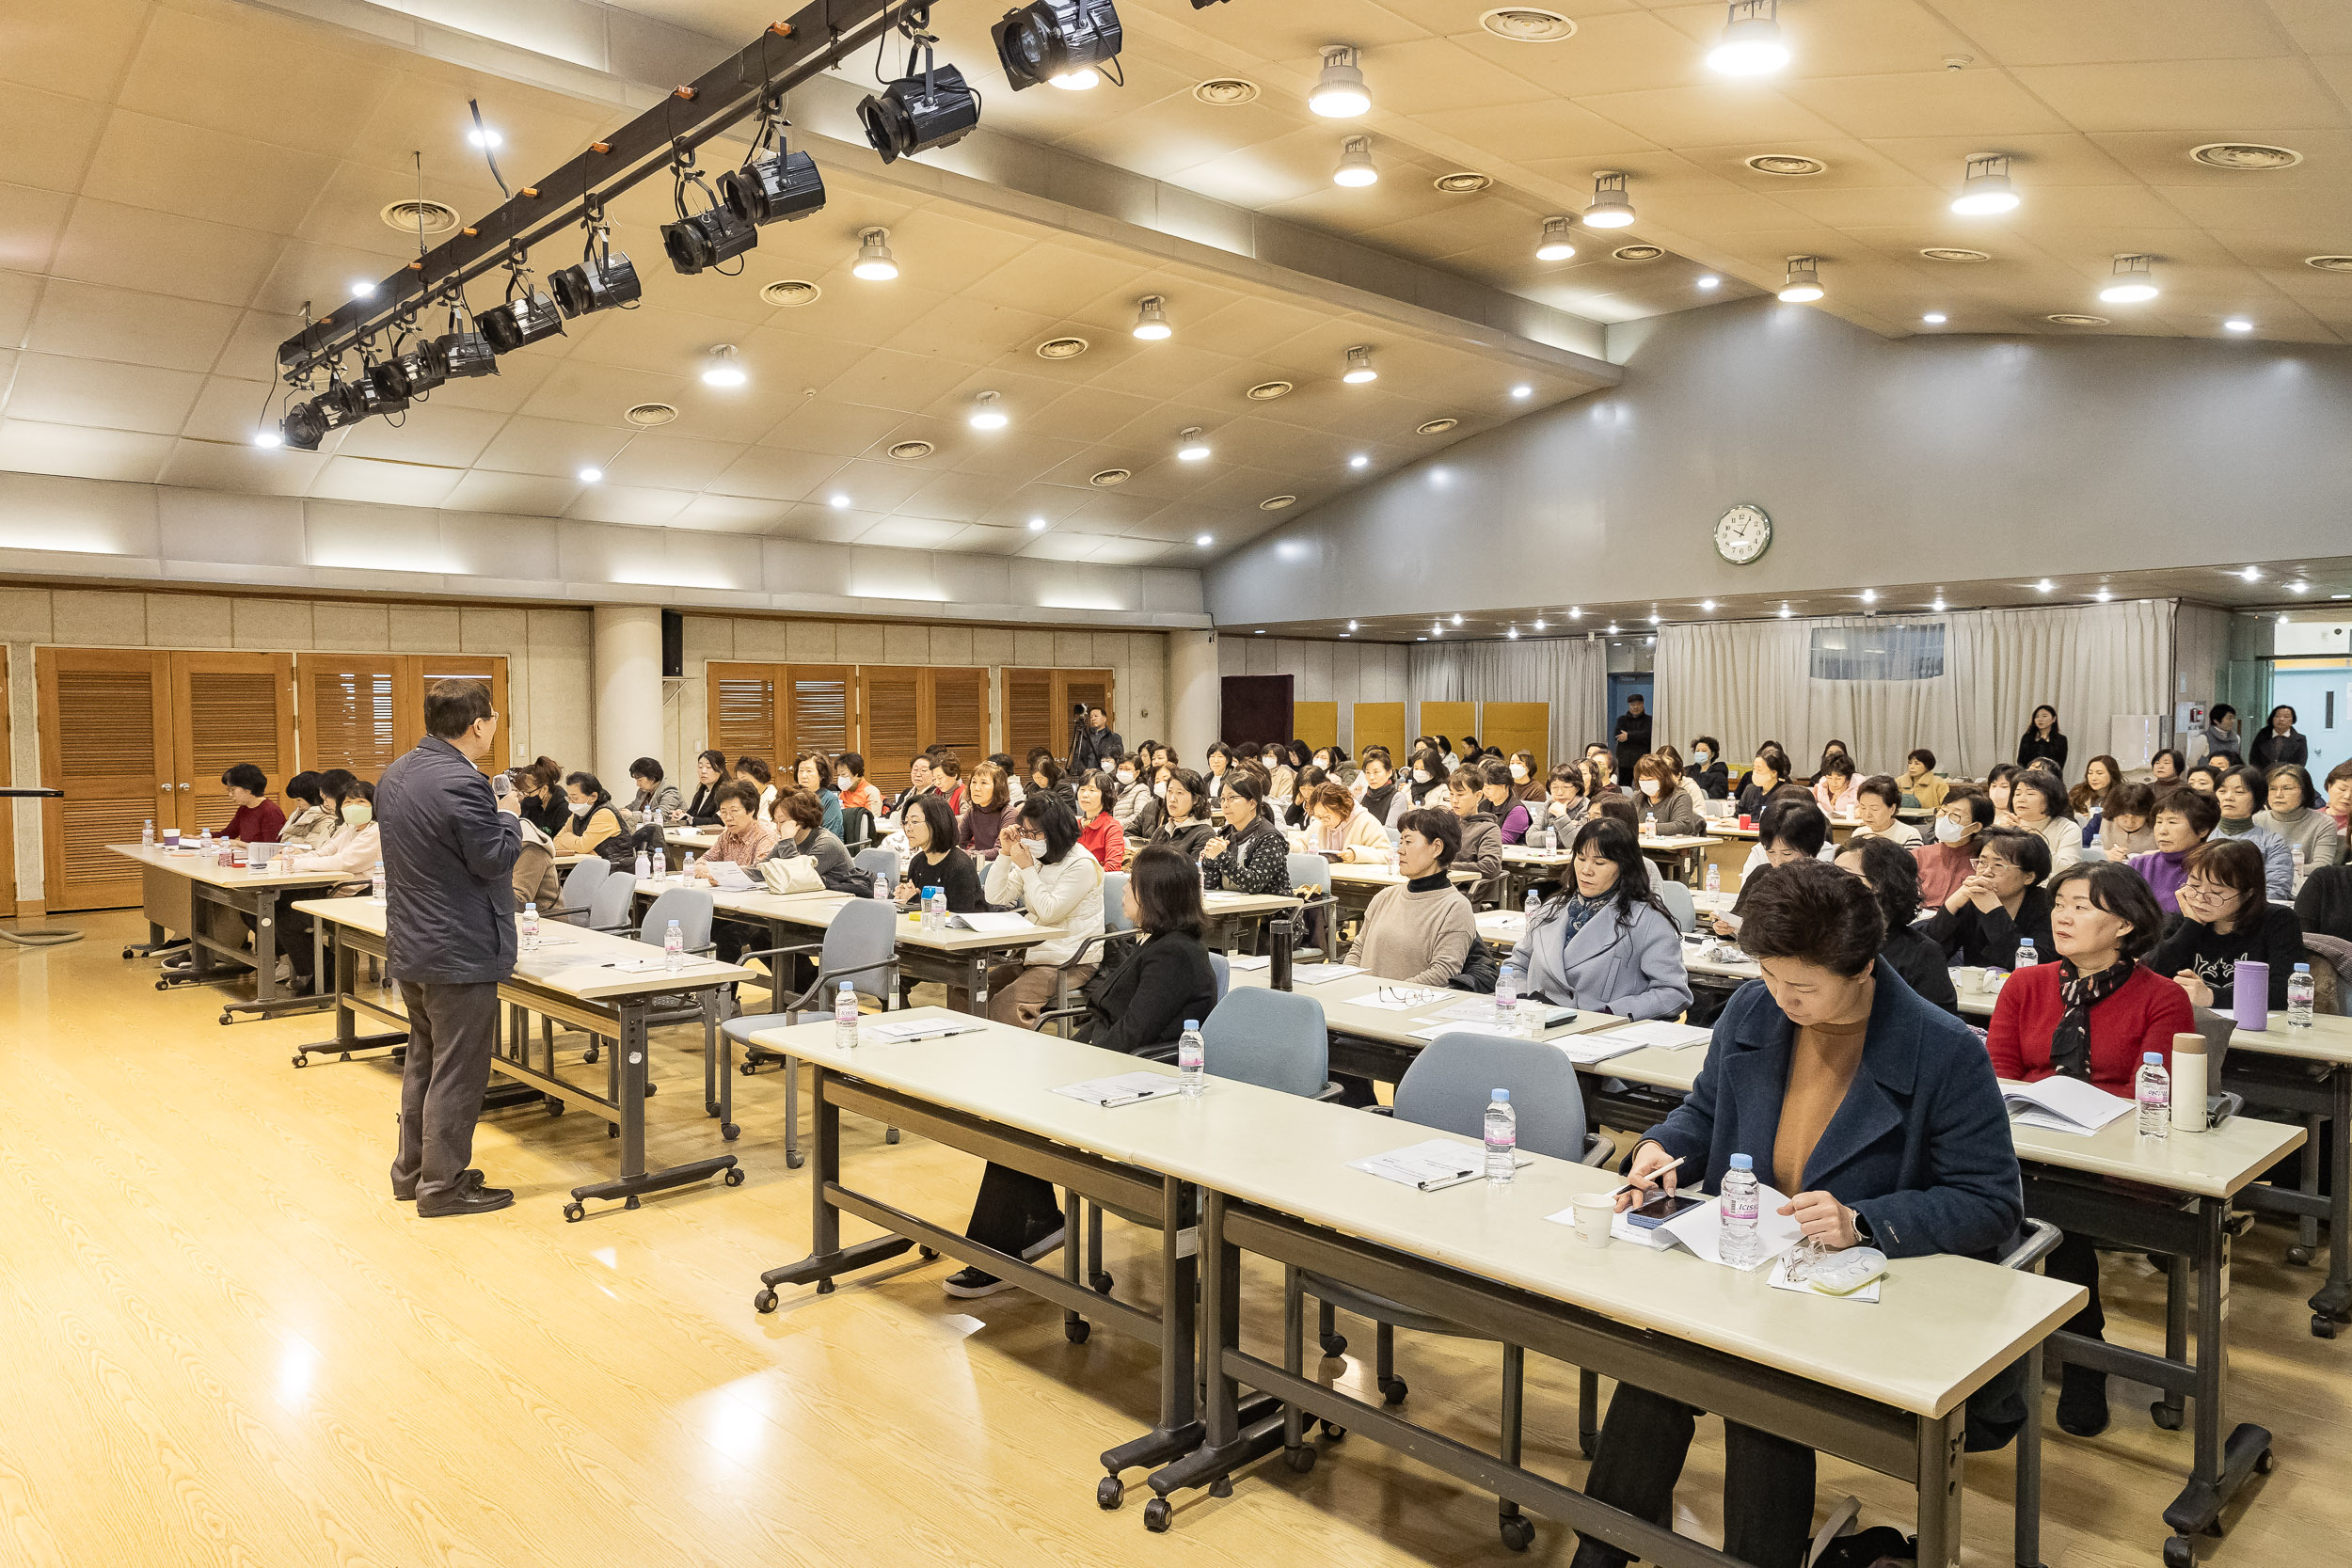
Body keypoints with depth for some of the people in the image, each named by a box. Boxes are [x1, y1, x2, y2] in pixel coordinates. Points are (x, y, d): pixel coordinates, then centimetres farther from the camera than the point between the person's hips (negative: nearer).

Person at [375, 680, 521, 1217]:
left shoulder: (394, 775, 8)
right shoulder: (461, 783, -23)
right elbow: (495, 858, -20)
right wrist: (508, 815, -3)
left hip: (410, 947, 10)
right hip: (459, 952, -10)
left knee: (423, 1060, 20)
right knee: (457, 1072, 1)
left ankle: (411, 1171, 30)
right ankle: (443, 1187, 9)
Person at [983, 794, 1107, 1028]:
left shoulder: (1082, 864, -13)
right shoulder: (1035, 857, 11)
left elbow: (1049, 912, -21)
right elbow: (996, 898, 8)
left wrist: (1027, 868, -17)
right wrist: (1005, 854, -2)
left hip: (1071, 963, -8)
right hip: (1034, 954, 8)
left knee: (1000, 1008, -21)